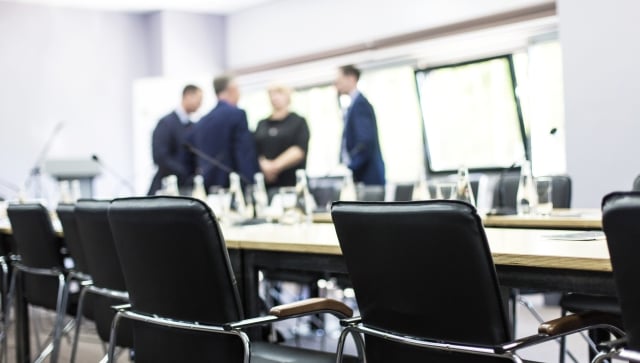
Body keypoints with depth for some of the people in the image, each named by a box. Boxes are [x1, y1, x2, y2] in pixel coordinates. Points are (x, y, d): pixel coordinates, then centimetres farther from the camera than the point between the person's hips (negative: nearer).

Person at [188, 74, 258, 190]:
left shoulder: (202, 122, 13)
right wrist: (252, 184, -13)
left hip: (208, 186, 7)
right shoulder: (237, 114, -7)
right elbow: (246, 153, -13)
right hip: (233, 184, -7)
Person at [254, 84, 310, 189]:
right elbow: (253, 150, 8)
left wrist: (275, 166, -15)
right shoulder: (262, 124, 18)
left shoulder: (298, 122, 7)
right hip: (265, 183, 3)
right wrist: (263, 164, -12)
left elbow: (299, 150, -6)